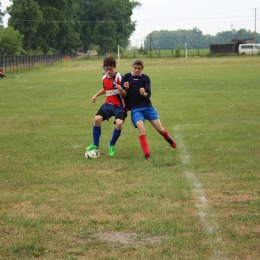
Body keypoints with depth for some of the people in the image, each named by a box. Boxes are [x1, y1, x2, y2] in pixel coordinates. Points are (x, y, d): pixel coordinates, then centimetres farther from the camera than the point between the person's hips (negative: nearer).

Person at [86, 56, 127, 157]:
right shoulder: (104, 78, 5)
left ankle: (111, 146, -3)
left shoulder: (120, 77, -15)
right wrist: (97, 95, 17)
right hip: (108, 104, 5)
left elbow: (125, 94, -16)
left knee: (119, 123, -27)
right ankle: (95, 145, 2)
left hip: (119, 106, -5)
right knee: (97, 119, -16)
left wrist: (121, 90, -36)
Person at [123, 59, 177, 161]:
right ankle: (147, 155, -18)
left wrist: (144, 93, -34)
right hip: (135, 109, -1)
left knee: (160, 129, 1)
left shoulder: (146, 78, -1)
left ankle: (168, 138, 38)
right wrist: (125, 88, -13)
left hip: (147, 107, 1)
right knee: (141, 128, -24)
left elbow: (148, 94, -11)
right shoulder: (127, 77, 1)